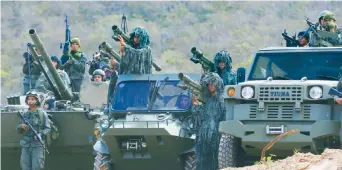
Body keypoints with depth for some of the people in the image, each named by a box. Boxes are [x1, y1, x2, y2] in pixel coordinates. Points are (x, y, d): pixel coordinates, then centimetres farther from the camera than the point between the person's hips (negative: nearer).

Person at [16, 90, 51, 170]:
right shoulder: (25, 114, 12)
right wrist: (22, 126, -6)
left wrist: (41, 134, -17)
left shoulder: (42, 114, 2)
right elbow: (18, 129, 17)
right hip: (26, 145, 4)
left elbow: (48, 128, 1)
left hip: (37, 145, -4)